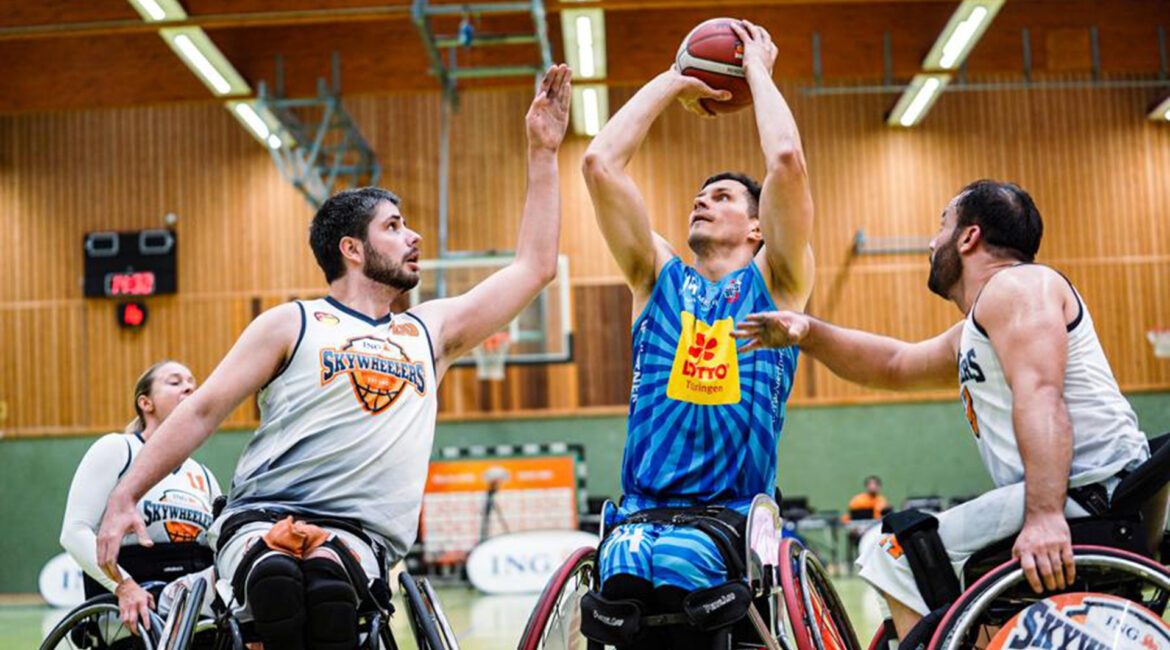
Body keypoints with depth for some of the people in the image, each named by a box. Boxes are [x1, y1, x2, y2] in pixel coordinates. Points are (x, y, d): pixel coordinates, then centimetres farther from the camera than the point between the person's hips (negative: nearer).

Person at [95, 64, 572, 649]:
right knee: (278, 577, -38)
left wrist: (542, 151, 21)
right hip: (260, 517, -2)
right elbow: (203, 410, 7)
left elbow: (535, 266, 23)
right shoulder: (292, 324, 10)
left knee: (328, 583, -36)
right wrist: (125, 496, -4)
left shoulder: (431, 330, 21)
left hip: (360, 534, 2)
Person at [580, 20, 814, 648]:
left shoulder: (776, 282, 11)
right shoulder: (658, 279, 17)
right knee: (626, 576, -28)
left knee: (675, 566, -31)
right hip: (643, 511, 2)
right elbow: (599, 163, 8)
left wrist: (758, 69, 10)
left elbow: (785, 160, -4)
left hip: (736, 516, -2)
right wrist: (672, 83, 18)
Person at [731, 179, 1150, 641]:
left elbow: (1040, 397, -21)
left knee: (896, 555, -7)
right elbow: (895, 365, 33)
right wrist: (809, 333, 19)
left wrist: (1045, 515, -32)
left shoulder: (1015, 285, -7)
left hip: (1089, 494, -10)